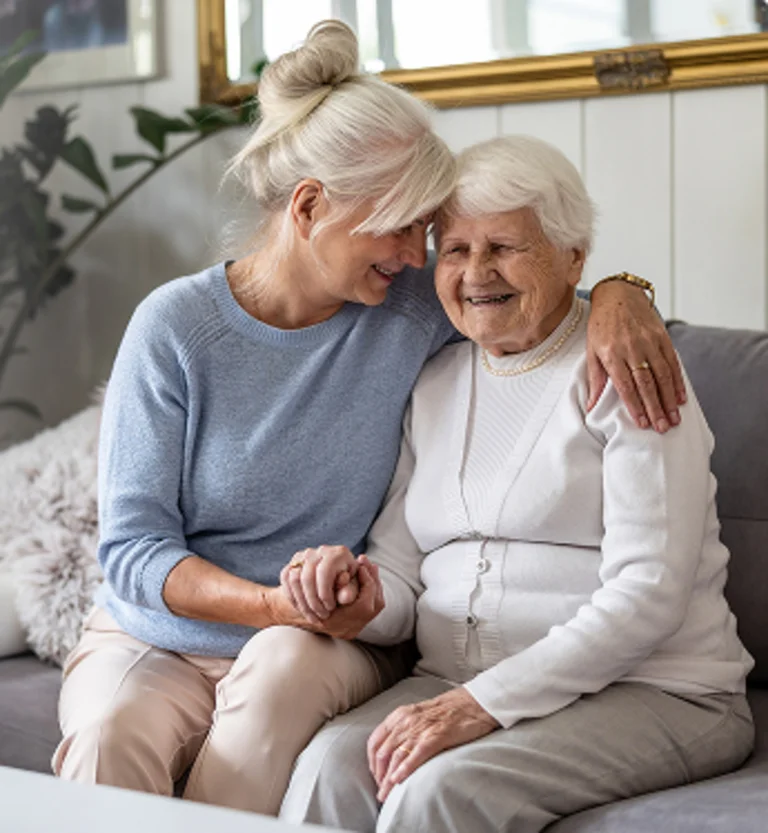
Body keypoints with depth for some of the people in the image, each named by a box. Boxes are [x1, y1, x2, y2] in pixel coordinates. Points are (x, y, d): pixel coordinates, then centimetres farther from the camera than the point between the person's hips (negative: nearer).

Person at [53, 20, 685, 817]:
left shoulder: (411, 305, -3)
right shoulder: (176, 326, -9)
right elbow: (131, 548, -10)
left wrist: (616, 293, -11)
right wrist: (281, 603, -26)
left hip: (324, 651, 2)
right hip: (153, 639, -2)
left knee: (286, 662, -34)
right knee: (111, 729, -35)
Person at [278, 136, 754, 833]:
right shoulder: (434, 386, 16)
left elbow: (648, 593, -14)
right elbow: (400, 577, 13)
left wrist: (486, 704, -21)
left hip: (648, 692, -4)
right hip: (458, 686, 5)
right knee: (333, 763, -26)